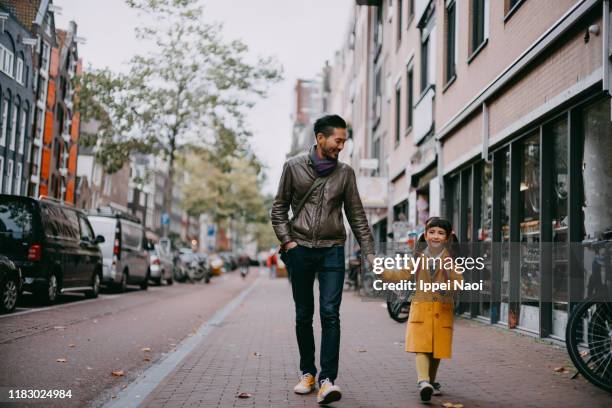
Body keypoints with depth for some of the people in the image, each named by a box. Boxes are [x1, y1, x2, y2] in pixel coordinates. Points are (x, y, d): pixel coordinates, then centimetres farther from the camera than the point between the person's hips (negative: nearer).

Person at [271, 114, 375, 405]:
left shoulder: (345, 172, 5)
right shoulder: (294, 166, 2)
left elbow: (356, 215, 8)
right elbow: (279, 208, 8)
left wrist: (369, 251, 3)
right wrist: (287, 241, -4)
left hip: (332, 250, 0)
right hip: (300, 249, 0)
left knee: (330, 314, -10)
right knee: (303, 316, 8)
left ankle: (327, 380, -11)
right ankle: (307, 372, 22)